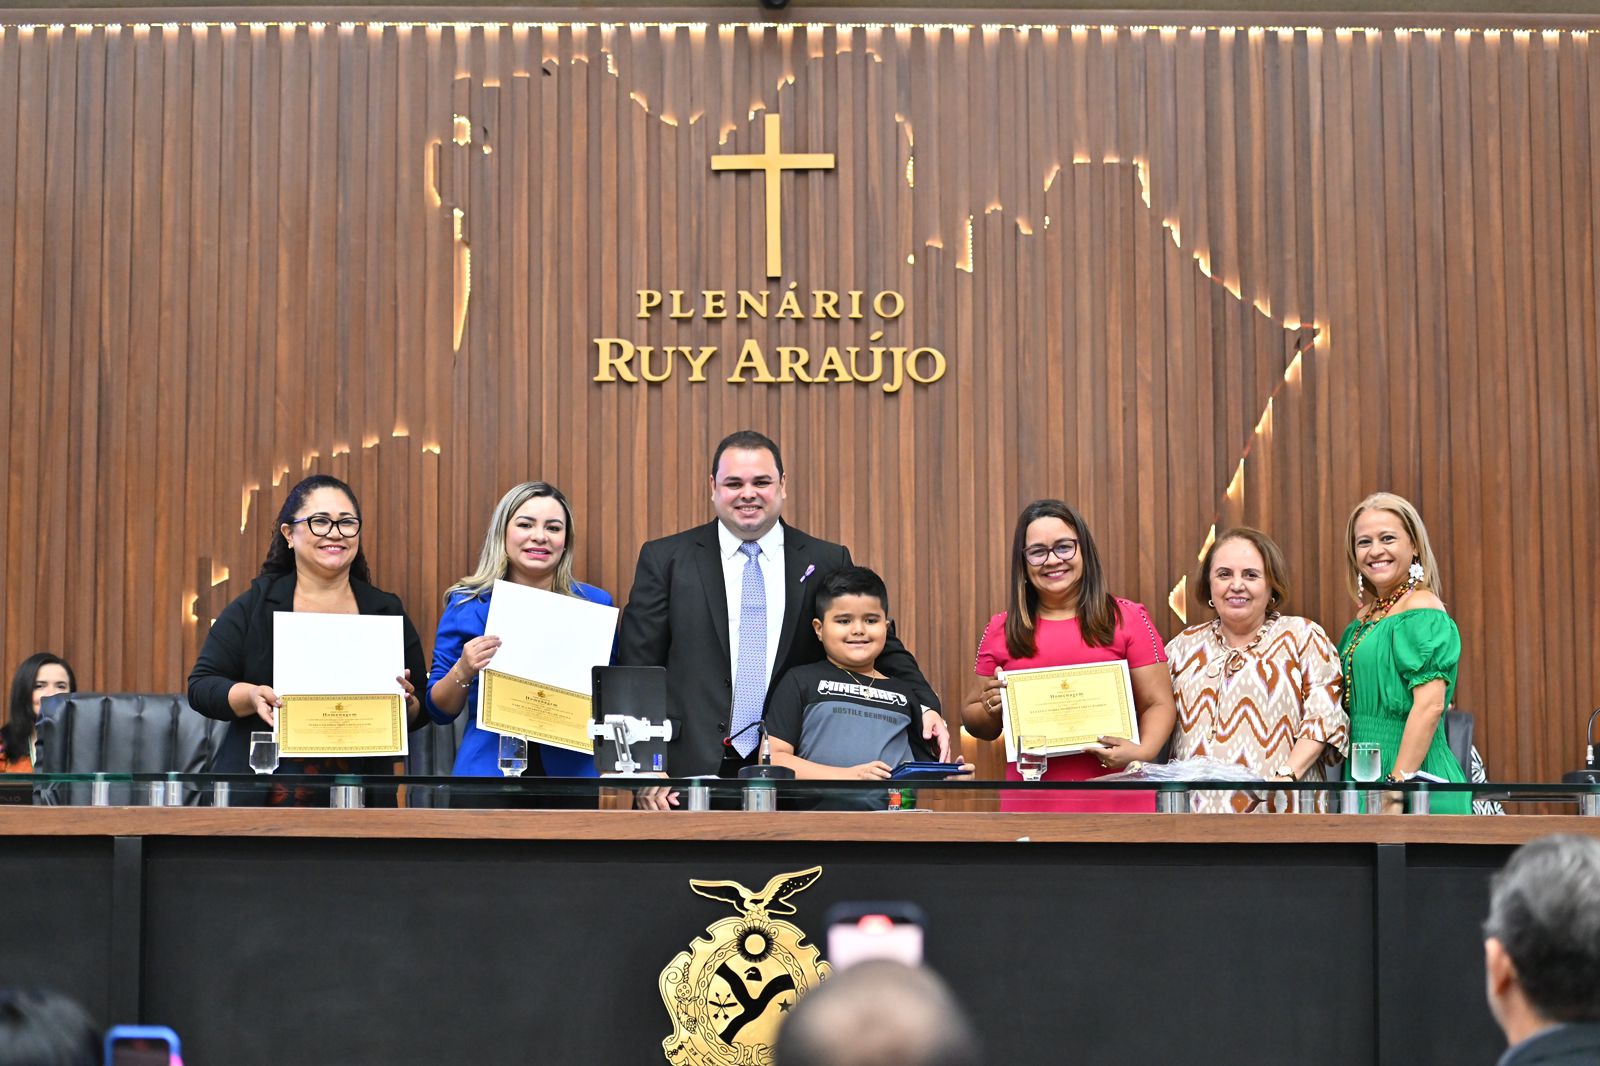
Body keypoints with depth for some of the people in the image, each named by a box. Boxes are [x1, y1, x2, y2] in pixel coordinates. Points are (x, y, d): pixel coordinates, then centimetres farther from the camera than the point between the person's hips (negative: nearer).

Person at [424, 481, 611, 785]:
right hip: (489, 766, -1)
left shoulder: (595, 603, 4)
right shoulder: (467, 605, 2)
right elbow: (439, 711, 5)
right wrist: (463, 671, -14)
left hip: (573, 770, 1)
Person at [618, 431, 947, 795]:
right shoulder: (665, 559, 6)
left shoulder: (828, 563, 8)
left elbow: (879, 648, 10)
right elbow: (638, 671, 3)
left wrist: (924, 707, -9)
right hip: (695, 768, -1)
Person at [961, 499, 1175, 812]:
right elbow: (974, 720, 15)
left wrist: (1143, 752, -18)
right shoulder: (1001, 630, 8)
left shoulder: (1128, 618, 3)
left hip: (1118, 798, -2)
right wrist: (991, 710, -7)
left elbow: (1158, 704, 1)